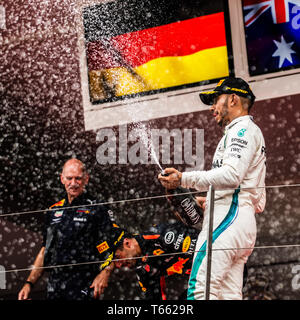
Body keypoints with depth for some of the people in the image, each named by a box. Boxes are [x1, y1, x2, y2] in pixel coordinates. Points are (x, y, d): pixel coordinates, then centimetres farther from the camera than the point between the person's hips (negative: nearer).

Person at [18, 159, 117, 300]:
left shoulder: (97, 210, -1)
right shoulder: (53, 211, 15)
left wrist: (105, 272, -22)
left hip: (84, 288, -5)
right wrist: (29, 283, 12)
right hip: (54, 288, 5)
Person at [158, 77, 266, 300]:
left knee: (200, 288, -19)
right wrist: (211, 202, 25)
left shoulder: (243, 128, 1)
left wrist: (184, 179, -20)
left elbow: (232, 174, -18)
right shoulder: (250, 133, 32)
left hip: (229, 218, -10)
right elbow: (260, 202, 29)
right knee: (230, 295, 2)